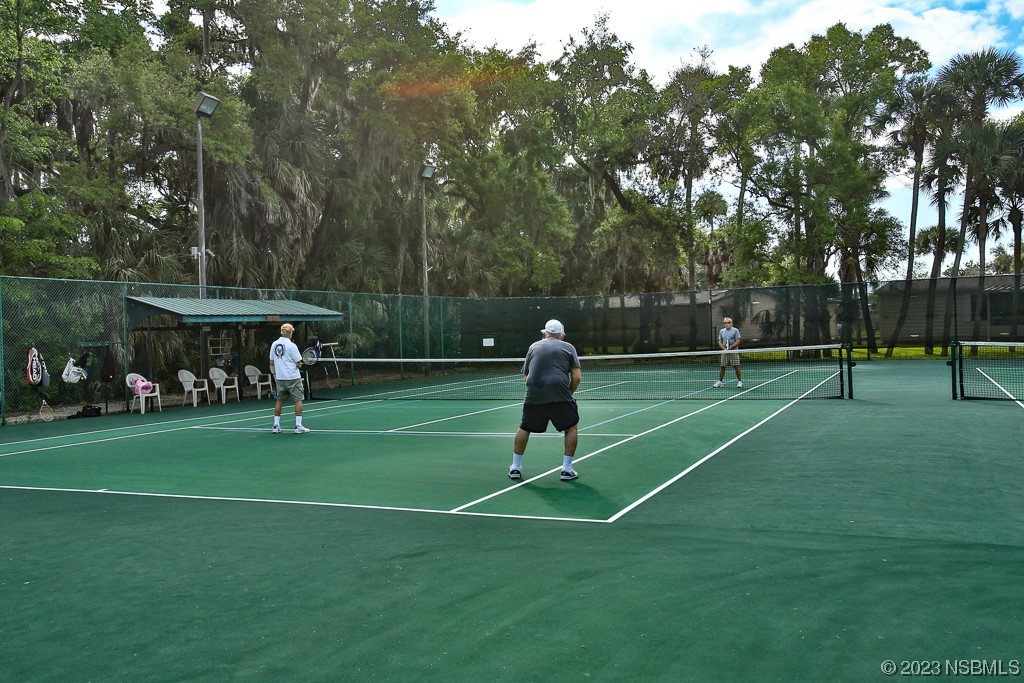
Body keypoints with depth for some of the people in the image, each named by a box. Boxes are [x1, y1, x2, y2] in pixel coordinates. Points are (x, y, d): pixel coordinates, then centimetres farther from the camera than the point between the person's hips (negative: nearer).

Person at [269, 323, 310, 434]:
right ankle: (298, 426, -2)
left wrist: (274, 374, 22)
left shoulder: (274, 345, 4)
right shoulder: (291, 345, -12)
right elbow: (299, 364, -12)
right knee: (298, 400, 1)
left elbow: (271, 363, 11)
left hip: (280, 378, 6)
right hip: (293, 378, -6)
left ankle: (276, 425, 15)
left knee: (279, 401, 14)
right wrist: (299, 364, 11)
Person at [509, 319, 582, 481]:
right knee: (571, 428, 15)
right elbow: (576, 377, 4)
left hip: (533, 395, 3)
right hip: (559, 396, -3)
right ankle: (567, 469, 12)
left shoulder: (534, 347, 21)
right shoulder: (568, 347, 13)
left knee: (524, 428, 21)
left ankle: (515, 467, 25)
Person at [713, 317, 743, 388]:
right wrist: (724, 349, -8)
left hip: (733, 352, -4)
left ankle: (740, 382, 1)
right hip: (725, 352, 4)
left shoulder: (735, 330, -1)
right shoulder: (721, 331, 11)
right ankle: (720, 381, 16)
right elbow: (720, 342, 9)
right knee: (722, 367, 5)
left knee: (736, 367, -6)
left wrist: (730, 347, -19)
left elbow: (738, 342, -7)